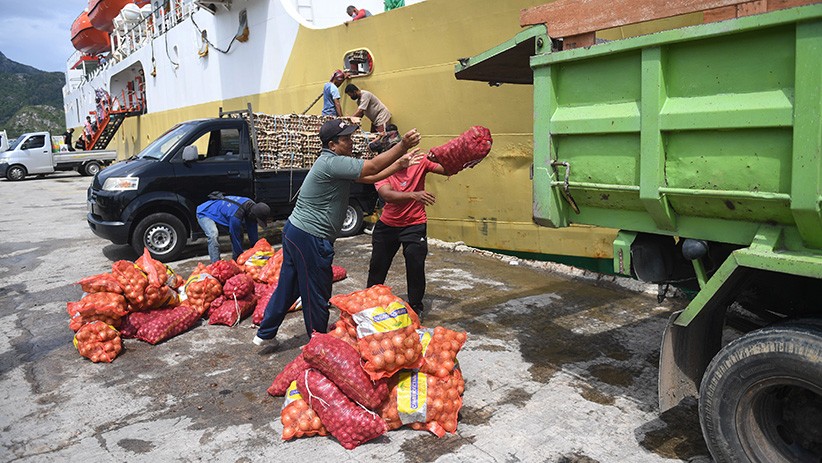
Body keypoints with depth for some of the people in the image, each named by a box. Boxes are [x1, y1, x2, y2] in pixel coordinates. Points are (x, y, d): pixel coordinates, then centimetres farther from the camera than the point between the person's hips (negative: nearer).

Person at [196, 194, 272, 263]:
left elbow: (252, 232, -5)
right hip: (204, 213, -9)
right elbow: (235, 237, -31)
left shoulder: (252, 205, -16)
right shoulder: (235, 216, -41)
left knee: (238, 233, 0)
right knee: (213, 235, -32)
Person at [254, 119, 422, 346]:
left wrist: (400, 164, 13)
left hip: (294, 231, 10)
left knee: (288, 286, 19)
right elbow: (372, 167, -22)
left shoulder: (334, 163, 14)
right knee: (317, 293, 5)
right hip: (310, 238, -10)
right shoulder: (332, 163, -18)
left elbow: (369, 177, 15)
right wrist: (403, 145, -21)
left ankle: (265, 334, 30)